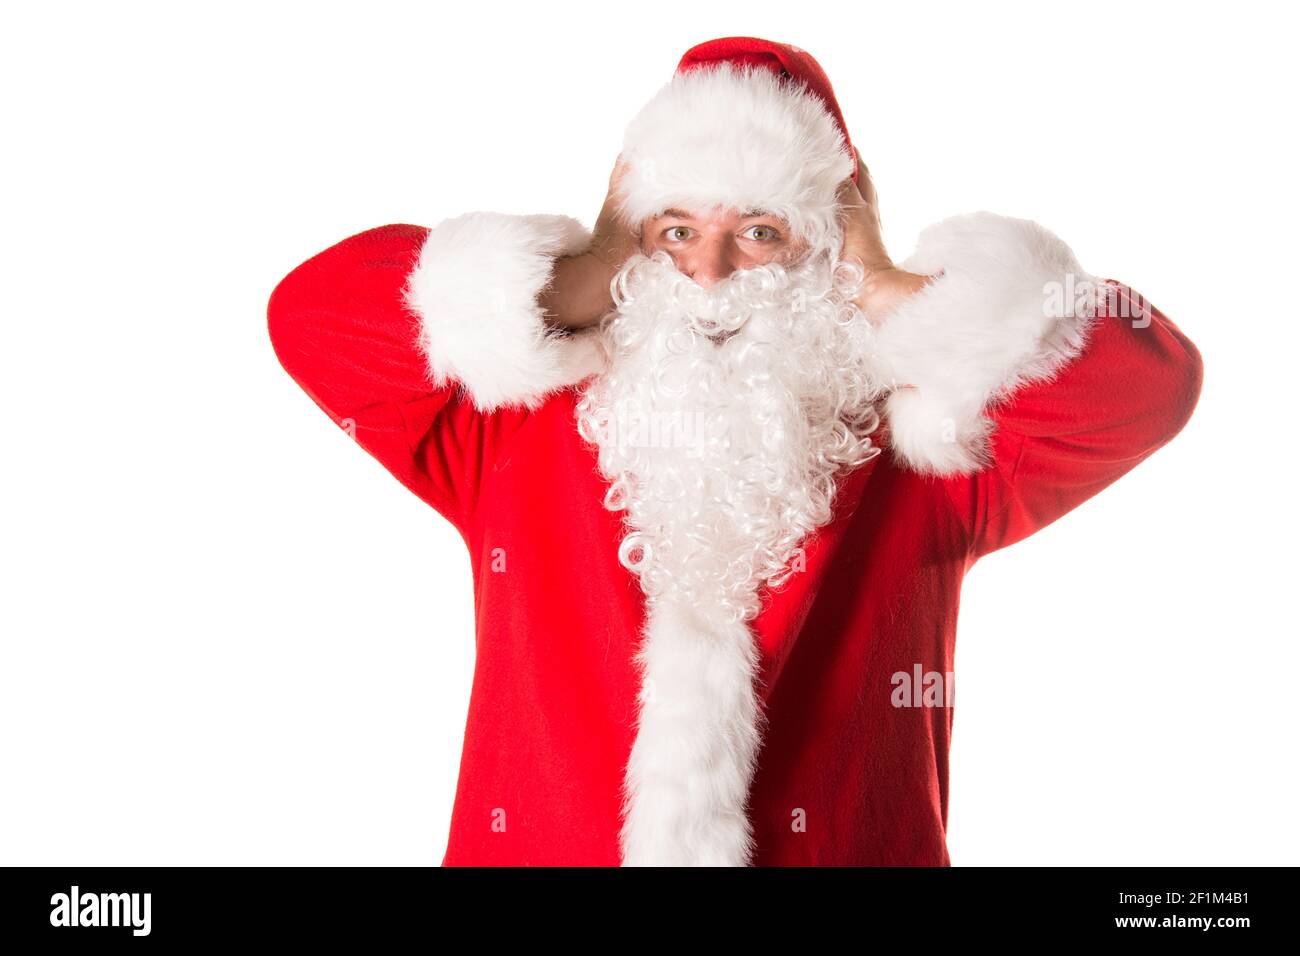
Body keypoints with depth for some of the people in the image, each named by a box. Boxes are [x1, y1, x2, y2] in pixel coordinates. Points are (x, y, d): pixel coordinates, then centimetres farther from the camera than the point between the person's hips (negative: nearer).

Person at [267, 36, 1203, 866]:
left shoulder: (920, 455, 8)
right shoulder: (520, 434, 8)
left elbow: (1148, 381, 0)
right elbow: (313, 312, 2)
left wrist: (886, 297, 1)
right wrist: (582, 285, 0)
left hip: (853, 844, 0)